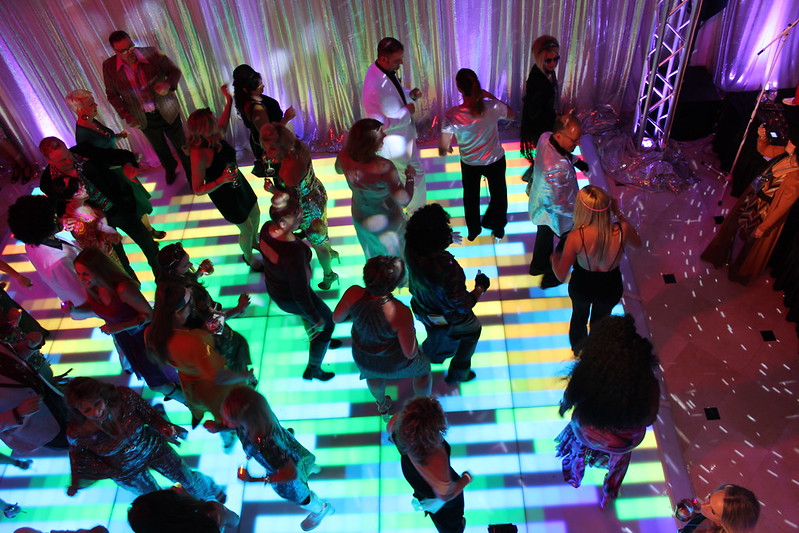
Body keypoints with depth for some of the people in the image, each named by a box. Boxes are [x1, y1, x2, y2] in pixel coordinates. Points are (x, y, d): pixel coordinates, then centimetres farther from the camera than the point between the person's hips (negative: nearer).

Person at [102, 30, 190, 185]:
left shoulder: (151, 53, -19)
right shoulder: (109, 66, -14)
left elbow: (174, 70, -8)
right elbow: (112, 95, -1)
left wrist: (168, 84, -29)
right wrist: (126, 115, -13)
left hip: (167, 112, -2)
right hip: (143, 119, 2)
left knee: (181, 145, 14)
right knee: (160, 148, 25)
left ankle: (191, 173, 39)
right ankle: (170, 168, 55)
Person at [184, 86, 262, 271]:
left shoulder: (213, 136, -16)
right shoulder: (199, 155, -37)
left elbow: (223, 126, 11)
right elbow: (198, 190, -29)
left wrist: (229, 101, 8)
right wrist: (222, 180, -41)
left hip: (239, 183, 7)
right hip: (225, 195, -7)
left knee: (255, 214, 27)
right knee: (246, 229, 13)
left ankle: (254, 242, 59)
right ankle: (248, 257, 44)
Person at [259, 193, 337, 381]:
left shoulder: (267, 228, -21)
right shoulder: (294, 253, -43)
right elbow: (300, 295, -31)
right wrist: (316, 319, -16)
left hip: (274, 287, 7)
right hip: (290, 299, -7)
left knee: (308, 311, 36)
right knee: (328, 322, 19)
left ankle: (318, 340, 66)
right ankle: (313, 369, 38)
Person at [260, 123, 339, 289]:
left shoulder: (289, 169, -41)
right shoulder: (298, 145, -18)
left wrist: (272, 190, -17)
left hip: (309, 210, -7)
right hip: (319, 194, 8)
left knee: (318, 244, 20)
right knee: (321, 227, 36)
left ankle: (328, 275, 46)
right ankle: (330, 252, 65)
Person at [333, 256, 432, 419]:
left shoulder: (353, 293, -33)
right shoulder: (400, 313, -41)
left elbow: (337, 318, -12)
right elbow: (410, 353, -27)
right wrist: (412, 334, -8)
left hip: (363, 358, 4)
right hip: (395, 361, -3)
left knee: (373, 374, 41)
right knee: (423, 369, 33)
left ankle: (383, 407, 70)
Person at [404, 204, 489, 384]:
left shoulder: (411, 249, -28)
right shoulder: (448, 269, -46)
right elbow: (463, 306, -31)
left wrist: (447, 239, 10)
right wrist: (480, 287, -14)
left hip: (421, 308, 5)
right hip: (447, 318, -5)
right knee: (473, 329, 28)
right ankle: (458, 373, 46)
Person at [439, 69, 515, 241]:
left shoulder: (451, 115, -30)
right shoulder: (493, 107, -26)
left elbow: (443, 150, -22)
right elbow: (512, 115, -1)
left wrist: (446, 148, 2)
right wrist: (492, 97, -4)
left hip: (469, 164, 0)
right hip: (496, 161, 0)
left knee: (471, 197, 29)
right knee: (498, 194, 28)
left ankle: (473, 230, 50)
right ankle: (498, 228, 49)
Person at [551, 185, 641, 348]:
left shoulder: (576, 237, -34)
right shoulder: (622, 230, -29)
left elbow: (560, 275, -22)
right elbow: (637, 243, -2)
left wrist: (554, 258, -1)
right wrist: (619, 214, -5)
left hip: (581, 287, -1)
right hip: (610, 288, 1)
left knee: (579, 317, 34)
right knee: (600, 322, 32)